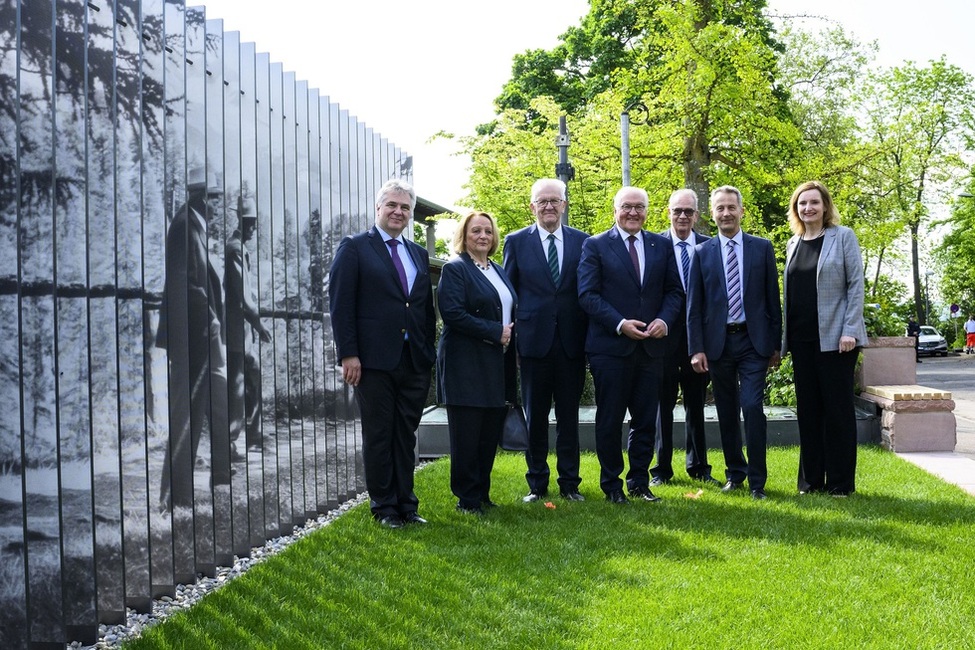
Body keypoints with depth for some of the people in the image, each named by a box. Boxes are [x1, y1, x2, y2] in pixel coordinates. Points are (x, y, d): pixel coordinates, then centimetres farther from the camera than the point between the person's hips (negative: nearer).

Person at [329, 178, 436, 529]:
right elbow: (340, 304, -7)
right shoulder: (355, 247, 0)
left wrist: (430, 354, 10)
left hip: (414, 362, 5)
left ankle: (406, 505, 18)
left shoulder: (419, 254, 16)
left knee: (406, 436, 10)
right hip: (375, 361, -5)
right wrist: (348, 354, -13)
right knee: (378, 436, 4)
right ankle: (384, 508, 13)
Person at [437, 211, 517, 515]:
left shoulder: (499, 272, 18)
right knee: (467, 436, -1)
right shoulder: (455, 269, -5)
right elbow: (453, 313, -17)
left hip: (498, 366, 7)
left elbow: (510, 312, 23)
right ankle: (467, 499, 8)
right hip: (467, 366, -7)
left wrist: (511, 334, 3)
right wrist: (495, 332, -16)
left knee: (491, 435, 8)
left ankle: (482, 494, 19)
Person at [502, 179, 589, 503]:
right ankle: (536, 484, 17)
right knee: (535, 417, 6)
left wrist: (591, 341, 1)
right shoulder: (517, 241, 3)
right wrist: (509, 341, -1)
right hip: (534, 340, -1)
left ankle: (570, 483, 17)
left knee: (569, 416, 7)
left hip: (571, 343, 1)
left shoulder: (582, 241, 5)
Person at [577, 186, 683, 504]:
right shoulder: (596, 246, 0)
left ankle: (639, 481, 21)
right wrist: (620, 324, -17)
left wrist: (664, 320, -9)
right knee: (610, 420, 4)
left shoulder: (662, 246, 11)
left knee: (646, 420, 9)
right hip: (611, 346, -3)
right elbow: (587, 295, -7)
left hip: (651, 346, 3)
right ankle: (611, 484, 15)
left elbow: (674, 290, 10)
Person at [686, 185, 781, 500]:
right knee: (726, 412, 8)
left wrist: (776, 344, 3)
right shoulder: (702, 253, 5)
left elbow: (773, 298, 6)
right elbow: (694, 305, 3)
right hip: (718, 342, 1)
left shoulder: (762, 248, 5)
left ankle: (757, 481, -2)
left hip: (753, 341, -1)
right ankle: (735, 473, 23)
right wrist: (696, 348, -3)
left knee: (752, 406, -11)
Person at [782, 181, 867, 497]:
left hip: (834, 336, -5)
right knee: (808, 409, 7)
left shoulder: (843, 237, -2)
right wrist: (783, 337, 8)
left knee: (838, 408, 0)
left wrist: (850, 331, -14)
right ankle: (811, 479, 14)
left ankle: (841, 482, 7)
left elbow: (856, 285, -6)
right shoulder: (793, 244, 13)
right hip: (801, 337, 5)